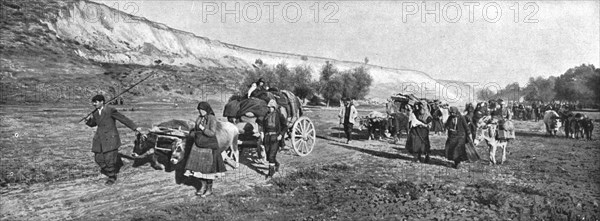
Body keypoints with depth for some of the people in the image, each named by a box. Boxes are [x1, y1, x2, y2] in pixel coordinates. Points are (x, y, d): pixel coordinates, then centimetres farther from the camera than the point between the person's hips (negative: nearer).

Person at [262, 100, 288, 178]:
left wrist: (281, 135, -10)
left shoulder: (279, 115, -3)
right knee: (268, 156, 9)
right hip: (267, 137, 5)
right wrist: (264, 134, 11)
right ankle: (277, 164, 38)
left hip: (275, 137, -5)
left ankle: (271, 172, -2)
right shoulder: (266, 115, 10)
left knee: (271, 155, -11)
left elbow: (285, 126, 1)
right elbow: (264, 125, 22)